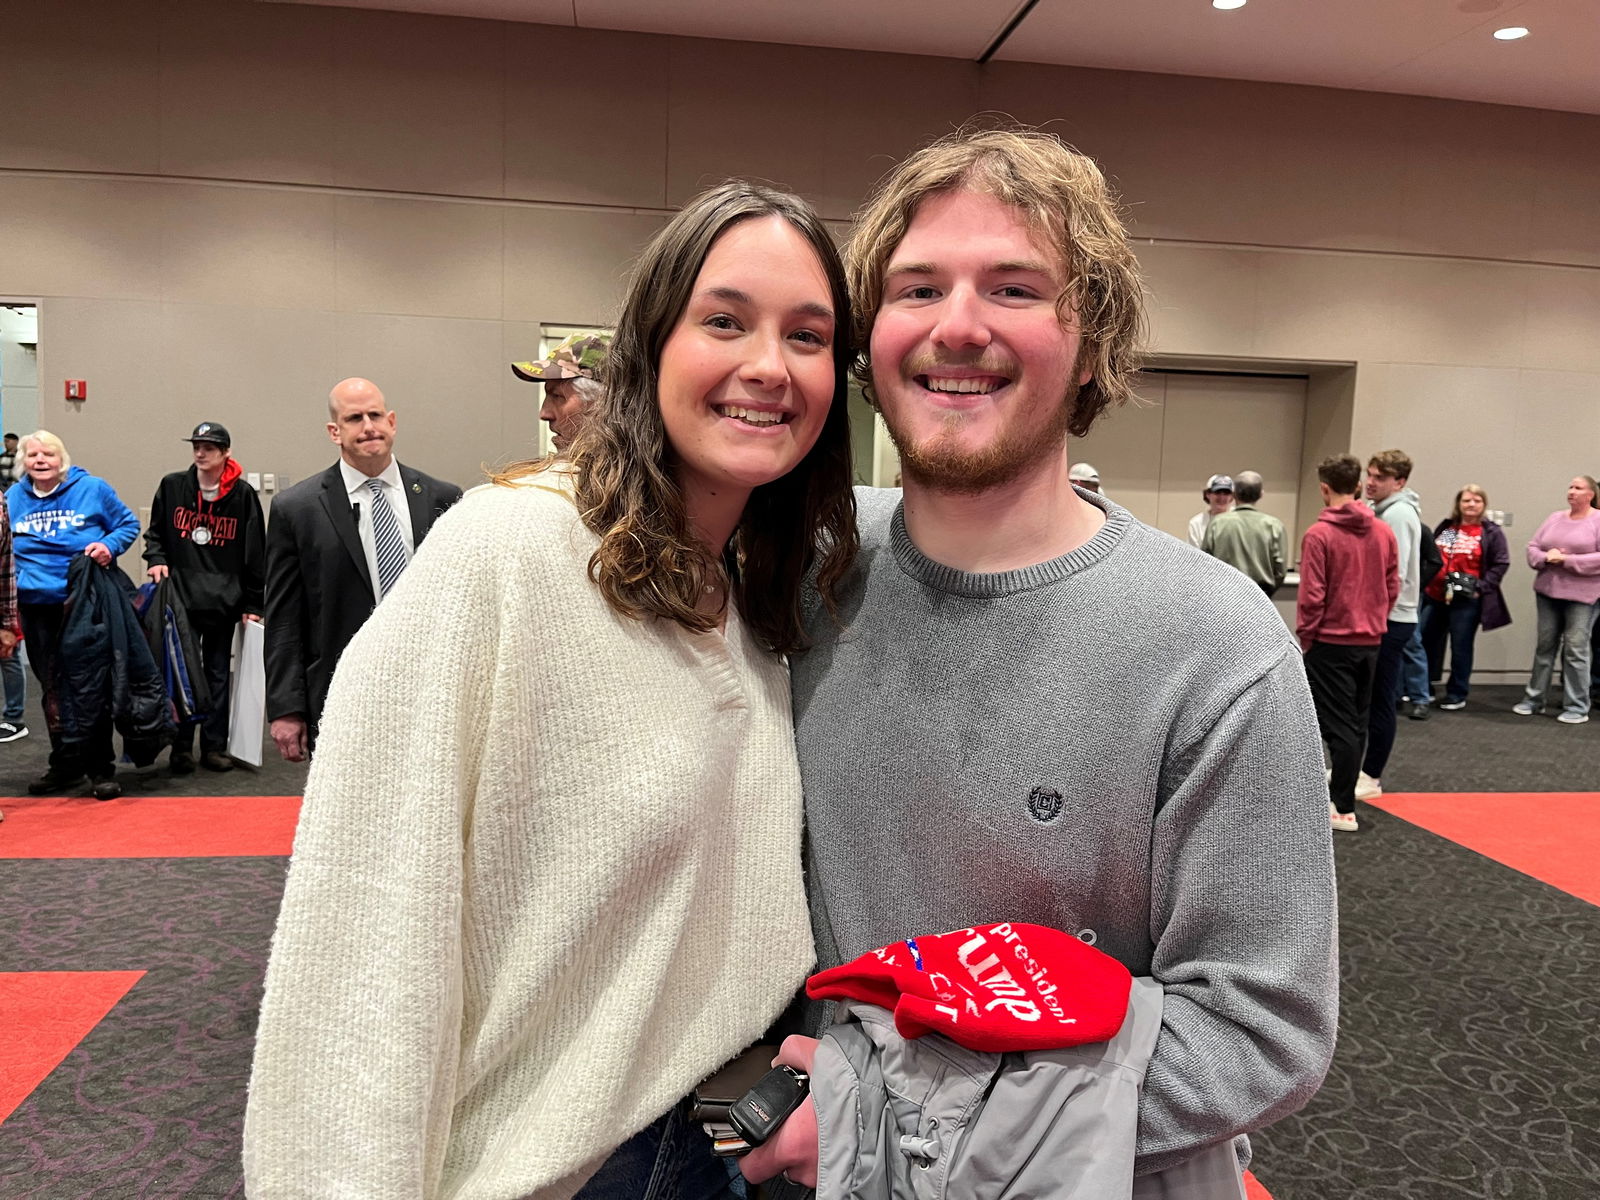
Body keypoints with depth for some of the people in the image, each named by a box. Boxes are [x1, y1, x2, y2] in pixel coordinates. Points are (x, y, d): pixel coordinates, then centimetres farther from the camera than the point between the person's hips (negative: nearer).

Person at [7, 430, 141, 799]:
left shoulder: (92, 489, -3)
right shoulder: (12, 498, 8)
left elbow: (128, 523, 6)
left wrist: (110, 545, -12)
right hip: (38, 609, 4)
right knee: (53, 691, 11)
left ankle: (101, 769, 10)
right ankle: (65, 765, 25)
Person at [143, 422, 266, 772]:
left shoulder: (243, 495, -2)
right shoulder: (172, 486, 3)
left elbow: (255, 554, 0)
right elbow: (154, 533, 16)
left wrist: (252, 605, -1)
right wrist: (157, 559, -5)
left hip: (224, 601, -1)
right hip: (180, 598, 1)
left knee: (218, 676, 8)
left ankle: (214, 747, 17)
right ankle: (181, 748, 14)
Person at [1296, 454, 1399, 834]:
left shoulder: (1319, 535, -15)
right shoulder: (1384, 532, 2)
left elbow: (1312, 595, -15)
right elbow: (1392, 587, 7)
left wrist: (1305, 635, -4)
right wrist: (1375, 622, 18)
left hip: (1331, 642, -6)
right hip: (1371, 641, 6)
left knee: (1338, 725, -1)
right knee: (1357, 723, 16)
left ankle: (1344, 809, 0)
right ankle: (1342, 789, 28)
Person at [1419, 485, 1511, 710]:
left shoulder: (1492, 532, -3)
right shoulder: (1445, 527, 11)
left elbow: (1501, 564, -6)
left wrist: (1481, 587, -14)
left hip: (1466, 601, -5)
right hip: (1434, 596, 5)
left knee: (1460, 648, 4)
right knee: (1425, 642, 9)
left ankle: (1457, 696, 15)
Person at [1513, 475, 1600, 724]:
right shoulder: (1555, 518, 10)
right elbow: (1532, 547, 10)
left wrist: (1566, 560, -18)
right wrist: (1545, 558, -11)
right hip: (1547, 591, 5)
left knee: (1575, 649, -3)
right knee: (1545, 645, 11)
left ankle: (1577, 707, 5)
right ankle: (1533, 698, 19)